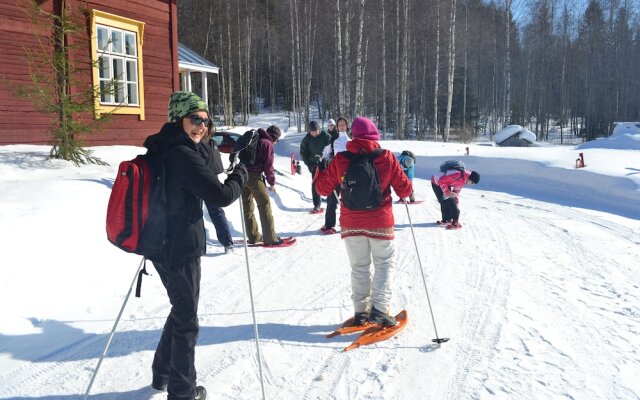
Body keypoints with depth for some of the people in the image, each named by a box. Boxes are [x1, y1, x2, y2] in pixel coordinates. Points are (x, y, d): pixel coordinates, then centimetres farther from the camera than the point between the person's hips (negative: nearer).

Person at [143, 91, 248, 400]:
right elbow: (221, 196, -21)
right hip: (181, 249, -9)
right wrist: (241, 174, -4)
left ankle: (162, 373, 37)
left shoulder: (160, 151, 8)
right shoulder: (185, 156, -21)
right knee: (186, 319, 6)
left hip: (160, 244, 9)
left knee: (180, 310, 24)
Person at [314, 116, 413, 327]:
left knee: (359, 267, 15)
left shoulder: (340, 159, -6)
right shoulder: (387, 157, -8)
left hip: (351, 224, 2)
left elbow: (323, 188, 2)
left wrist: (319, 169, 20)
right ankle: (379, 308, 0)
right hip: (380, 223, -1)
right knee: (385, 264, 12)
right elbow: (405, 189, -3)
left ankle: (361, 311, 14)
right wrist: (407, 191, 20)